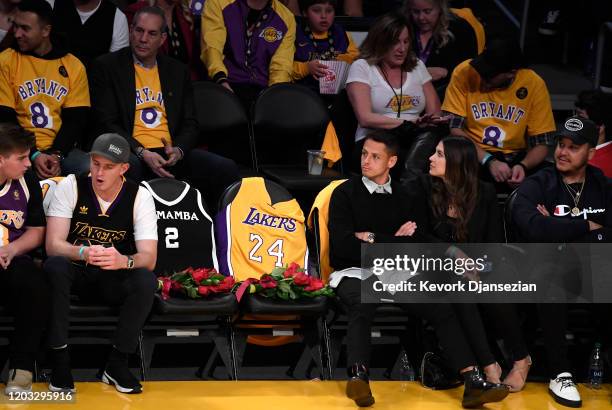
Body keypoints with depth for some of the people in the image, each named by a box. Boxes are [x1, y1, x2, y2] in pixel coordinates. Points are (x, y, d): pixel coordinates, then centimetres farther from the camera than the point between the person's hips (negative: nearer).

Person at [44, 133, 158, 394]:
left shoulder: (140, 197, -9)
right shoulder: (70, 186, -11)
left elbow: (149, 258, -18)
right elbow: (53, 245, -19)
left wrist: (124, 261, -43)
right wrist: (83, 253, -42)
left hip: (115, 280, 1)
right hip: (75, 274, -1)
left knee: (147, 281, -30)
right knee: (54, 267, -34)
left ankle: (116, 363, -17)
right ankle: (59, 361, -28)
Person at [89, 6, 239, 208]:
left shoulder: (178, 70, 18)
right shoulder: (107, 66, 6)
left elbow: (190, 124, 16)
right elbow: (107, 123, -2)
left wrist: (178, 150, -8)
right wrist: (142, 153, -16)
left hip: (171, 154, 4)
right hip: (132, 153, -4)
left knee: (226, 169, -21)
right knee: (126, 168, -41)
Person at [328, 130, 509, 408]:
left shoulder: (406, 198, 14)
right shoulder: (346, 193, 6)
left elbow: (416, 247, 1)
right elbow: (343, 245, -7)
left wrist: (371, 238, -3)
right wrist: (393, 243, -3)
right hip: (355, 273, -3)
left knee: (441, 308, -21)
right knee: (362, 305, -38)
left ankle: (473, 383, -28)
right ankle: (357, 377, -56)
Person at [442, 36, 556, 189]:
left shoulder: (533, 84, -7)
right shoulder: (464, 73, -10)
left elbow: (541, 143, -4)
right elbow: (454, 129, -13)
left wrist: (523, 165, -26)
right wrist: (489, 161, -25)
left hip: (515, 157, 1)